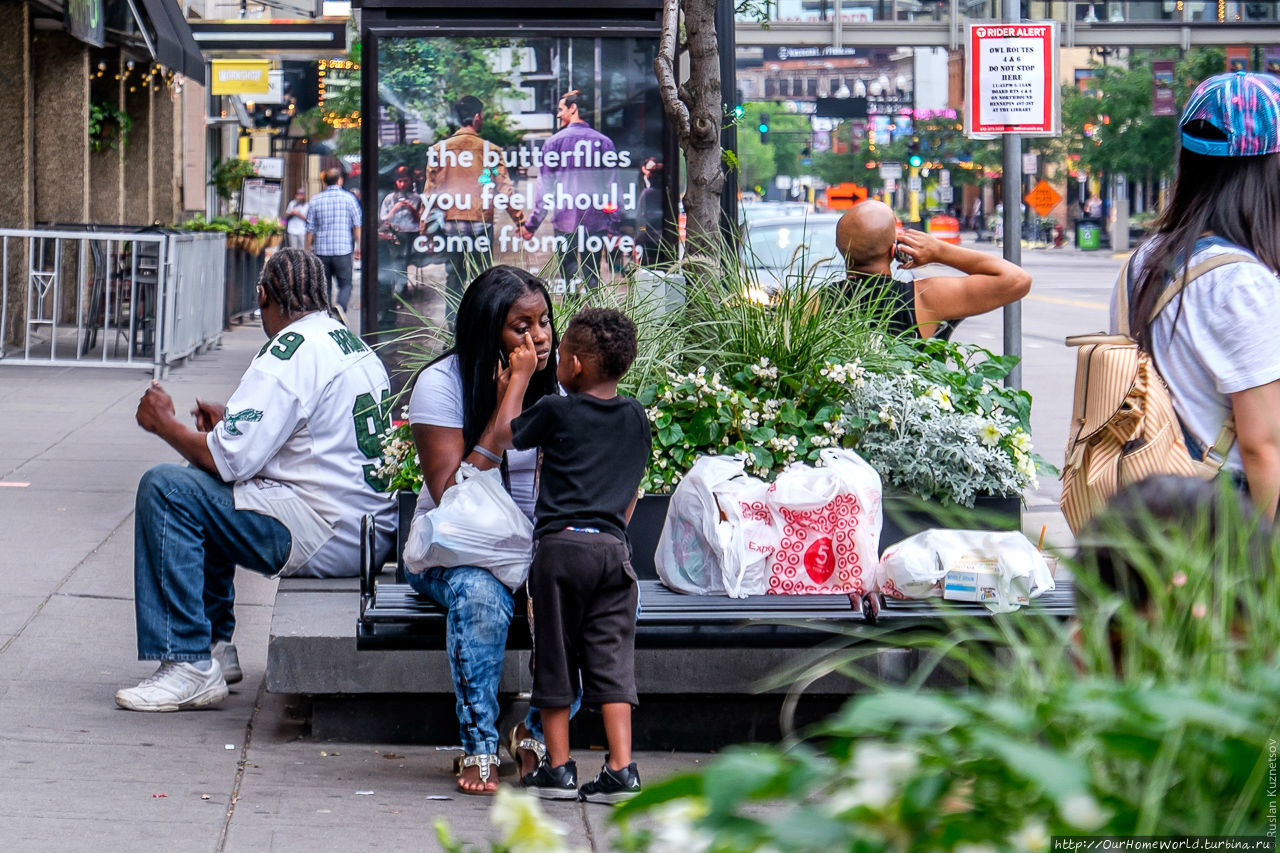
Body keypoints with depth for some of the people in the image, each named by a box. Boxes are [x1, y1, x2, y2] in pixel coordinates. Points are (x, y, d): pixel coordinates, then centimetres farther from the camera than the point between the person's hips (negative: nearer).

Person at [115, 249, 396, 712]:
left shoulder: (292, 349, -14)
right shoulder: (356, 346, 16)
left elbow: (230, 459, -17)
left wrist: (164, 422, 0)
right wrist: (230, 424, 27)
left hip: (326, 535, -10)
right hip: (370, 527, 10)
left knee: (166, 488, -13)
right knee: (206, 493, 26)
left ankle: (189, 665, -14)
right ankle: (216, 646, 27)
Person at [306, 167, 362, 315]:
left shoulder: (315, 201, 5)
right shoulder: (348, 198, 0)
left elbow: (310, 230, 6)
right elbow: (357, 225, -2)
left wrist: (308, 251, 14)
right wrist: (359, 247, 4)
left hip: (321, 250, 2)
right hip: (343, 249, -2)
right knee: (345, 285, 3)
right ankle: (340, 307, -24)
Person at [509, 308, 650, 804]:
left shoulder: (556, 411, -1)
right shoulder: (636, 418, 12)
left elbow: (505, 438, 15)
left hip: (560, 542, -3)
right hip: (613, 547, 3)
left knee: (555, 658, 5)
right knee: (612, 658, 3)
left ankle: (558, 769, 8)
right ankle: (621, 769, -4)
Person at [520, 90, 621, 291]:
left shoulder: (555, 142, -2)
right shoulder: (604, 142, 5)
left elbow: (544, 189, -1)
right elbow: (612, 186, 5)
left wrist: (531, 224, 5)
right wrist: (613, 226, 10)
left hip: (565, 222, -2)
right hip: (596, 223, 2)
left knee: (568, 277, 2)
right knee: (592, 278, 6)